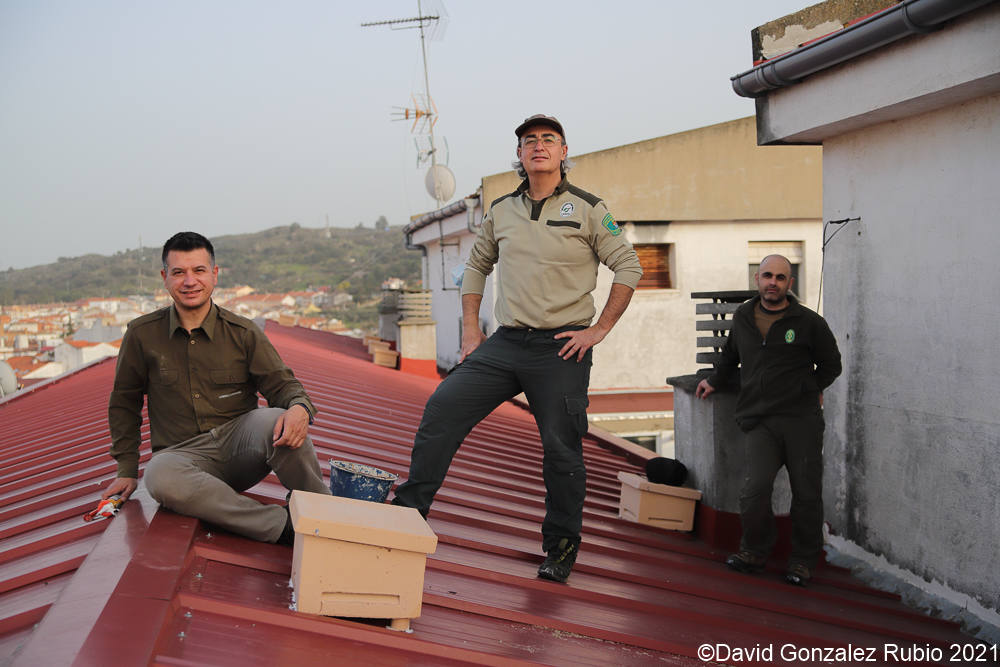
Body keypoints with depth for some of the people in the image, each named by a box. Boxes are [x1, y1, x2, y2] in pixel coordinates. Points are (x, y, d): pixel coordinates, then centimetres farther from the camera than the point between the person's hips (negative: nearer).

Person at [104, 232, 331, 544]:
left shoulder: (243, 333, 3)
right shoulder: (142, 334, 4)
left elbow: (281, 384, 1)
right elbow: (124, 404, 15)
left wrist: (300, 408, -25)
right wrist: (127, 469, 11)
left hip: (240, 442, 0)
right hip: (183, 453, 0)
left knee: (275, 420, -34)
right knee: (160, 477, -37)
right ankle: (285, 527, -37)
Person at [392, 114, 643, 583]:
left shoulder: (587, 209, 0)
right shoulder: (501, 211, 11)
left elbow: (628, 267, 2)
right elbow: (476, 266, 22)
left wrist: (599, 329, -6)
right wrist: (470, 332, 12)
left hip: (562, 347, -3)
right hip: (506, 342, 4)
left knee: (562, 449, 0)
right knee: (442, 408, -8)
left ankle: (561, 548, 19)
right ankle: (407, 513, 3)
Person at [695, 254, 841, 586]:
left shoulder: (809, 322, 2)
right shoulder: (742, 318, 12)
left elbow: (831, 365, 16)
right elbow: (730, 356, 33)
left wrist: (807, 390, 11)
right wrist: (715, 381, 31)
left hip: (802, 420, -1)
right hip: (759, 420, 1)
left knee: (806, 493, 1)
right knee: (755, 489, -15)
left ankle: (803, 560, 20)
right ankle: (754, 552, 8)